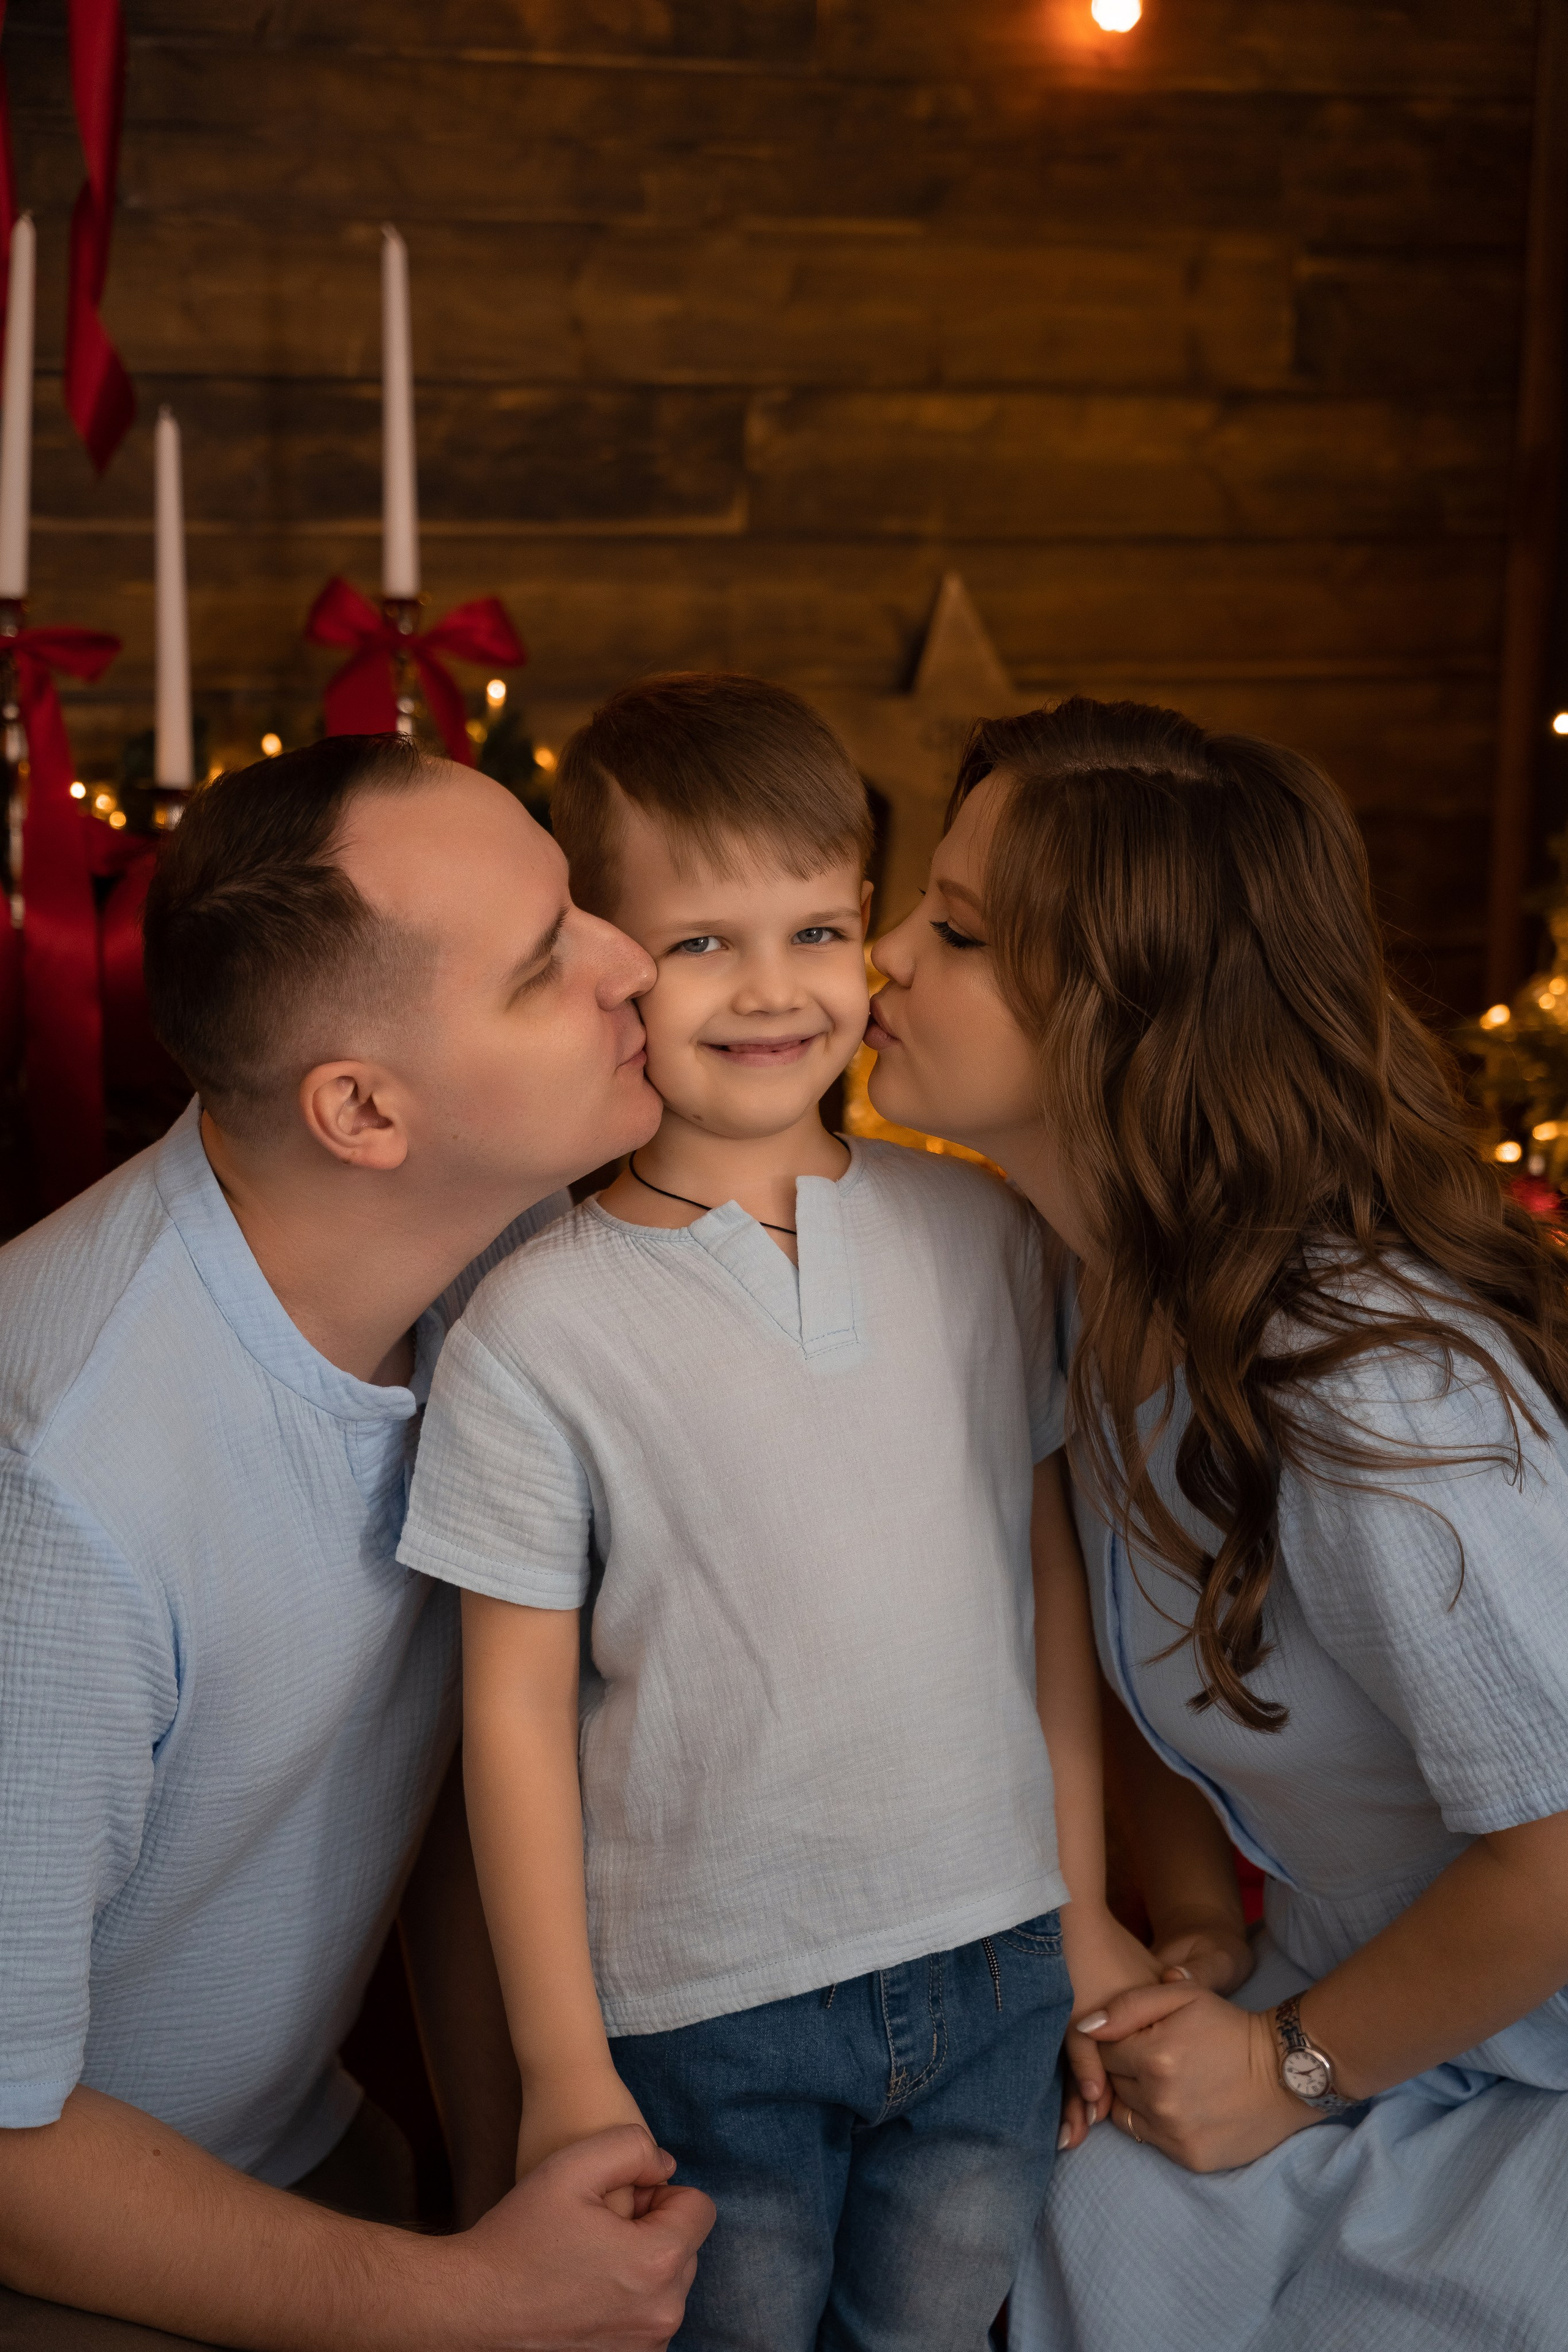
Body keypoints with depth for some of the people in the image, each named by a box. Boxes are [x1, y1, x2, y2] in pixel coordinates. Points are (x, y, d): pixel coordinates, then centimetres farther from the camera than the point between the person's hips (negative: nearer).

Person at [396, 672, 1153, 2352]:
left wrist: (1083, 1902, 9)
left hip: (995, 1963, 3)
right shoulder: (536, 1329, -12)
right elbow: (518, 1711, -7)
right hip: (704, 2011, -3)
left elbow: (1049, 1574, 6)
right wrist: (562, 2065, -4)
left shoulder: (980, 1235, -1)